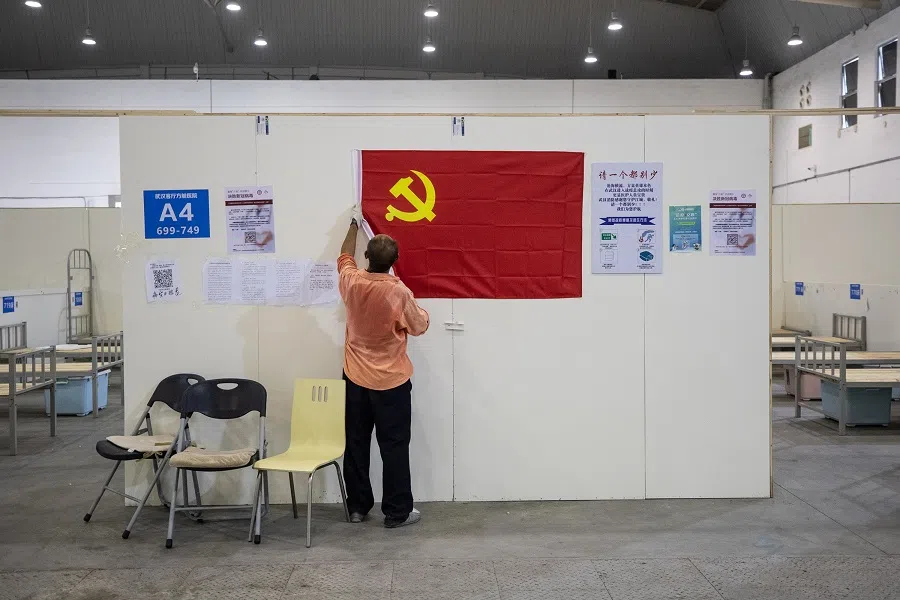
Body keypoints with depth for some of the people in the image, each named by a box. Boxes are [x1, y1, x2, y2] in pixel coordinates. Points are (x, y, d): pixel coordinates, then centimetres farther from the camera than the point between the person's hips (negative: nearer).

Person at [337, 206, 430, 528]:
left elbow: (345, 257, 16)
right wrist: (422, 312, 17)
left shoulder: (350, 282, -7)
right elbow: (419, 326, -4)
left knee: (356, 443, 13)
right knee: (394, 446, 4)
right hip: (391, 382, -4)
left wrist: (354, 224, 28)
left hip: (355, 379, 4)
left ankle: (357, 507, 23)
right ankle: (397, 512, 10)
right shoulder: (399, 292, -19)